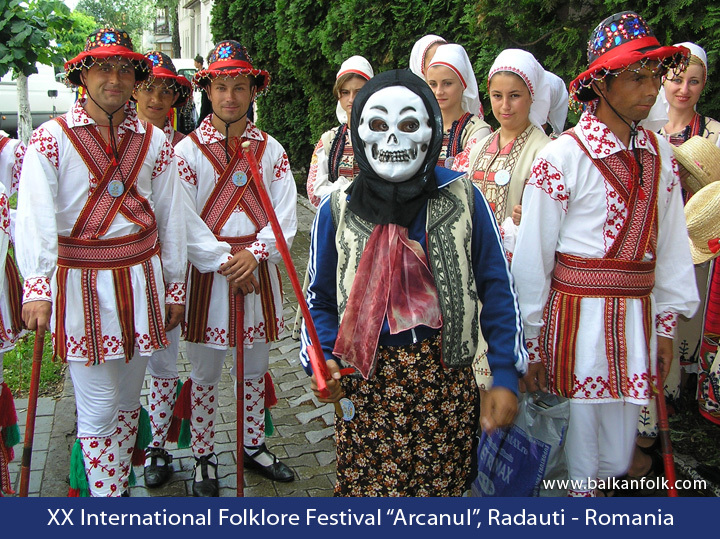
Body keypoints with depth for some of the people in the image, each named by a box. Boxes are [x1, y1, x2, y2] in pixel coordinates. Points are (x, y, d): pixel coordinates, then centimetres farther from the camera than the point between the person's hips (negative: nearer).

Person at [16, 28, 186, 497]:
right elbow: (35, 216, -14)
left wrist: (174, 287, 8)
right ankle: (106, 496, 16)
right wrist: (37, 286, -26)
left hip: (141, 278, 4)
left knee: (128, 398, 15)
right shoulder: (51, 139, -3)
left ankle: (120, 484, 32)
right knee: (99, 408, 1)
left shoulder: (155, 142, 7)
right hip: (81, 282, -3)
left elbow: (172, 217, 8)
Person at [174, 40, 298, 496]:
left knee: (256, 368, 16)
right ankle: (204, 457, 25)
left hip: (259, 269, 3)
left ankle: (254, 446, 34)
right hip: (207, 273, -2)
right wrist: (224, 261, -16)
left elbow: (286, 217, -3)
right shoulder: (188, 149, -4)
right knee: (205, 373, 8)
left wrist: (254, 253, -18)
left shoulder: (270, 149, 4)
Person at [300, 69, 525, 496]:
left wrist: (505, 375, -4)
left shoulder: (462, 197, -1)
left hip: (447, 379, 0)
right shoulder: (337, 211, 1)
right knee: (367, 486, 6)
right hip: (366, 381, 0)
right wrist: (322, 360, -11)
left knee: (442, 485, 11)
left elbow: (496, 288, 2)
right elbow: (320, 299, 7)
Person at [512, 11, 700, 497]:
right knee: (579, 453, 8)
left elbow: (671, 243, 11)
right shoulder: (562, 157, -11)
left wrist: (667, 325, 12)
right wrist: (532, 343, -6)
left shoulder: (660, 156, 6)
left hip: (638, 317, 5)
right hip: (576, 316, -5)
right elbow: (532, 256, -9)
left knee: (618, 457, 16)